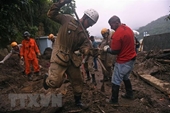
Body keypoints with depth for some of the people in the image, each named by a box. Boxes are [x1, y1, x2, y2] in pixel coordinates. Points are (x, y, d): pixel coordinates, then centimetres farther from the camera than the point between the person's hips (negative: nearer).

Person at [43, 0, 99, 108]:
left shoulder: (84, 35, 11)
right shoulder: (68, 19, -1)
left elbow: (84, 47, -4)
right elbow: (51, 14, -2)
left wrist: (91, 52, -27)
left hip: (72, 59, 6)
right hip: (59, 55, -6)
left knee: (78, 81, 14)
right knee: (56, 82, -14)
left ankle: (78, 101, 37)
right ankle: (47, 78, 24)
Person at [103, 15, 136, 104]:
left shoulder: (117, 34, -22)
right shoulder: (128, 29, 6)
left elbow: (115, 51, -18)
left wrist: (107, 49, 0)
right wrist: (111, 46, 11)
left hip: (123, 62, -9)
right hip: (132, 58, 9)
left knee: (116, 81, 5)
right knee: (125, 77, 26)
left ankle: (114, 100, 16)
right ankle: (129, 94, 37)